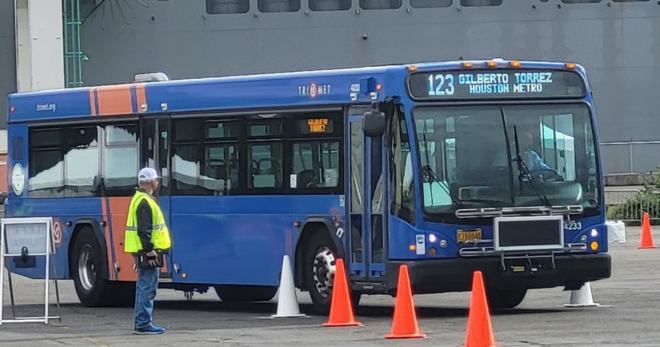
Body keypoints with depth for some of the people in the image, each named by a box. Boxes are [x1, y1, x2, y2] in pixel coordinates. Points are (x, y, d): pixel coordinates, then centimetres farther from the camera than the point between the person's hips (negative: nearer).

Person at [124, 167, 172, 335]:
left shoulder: (140, 199, 18)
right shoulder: (145, 202, -16)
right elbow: (144, 230, -22)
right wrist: (149, 250, -21)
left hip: (145, 252, 11)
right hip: (147, 252, -11)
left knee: (144, 287, 14)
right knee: (148, 288, -10)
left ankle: (141, 323, 19)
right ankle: (144, 323, -11)